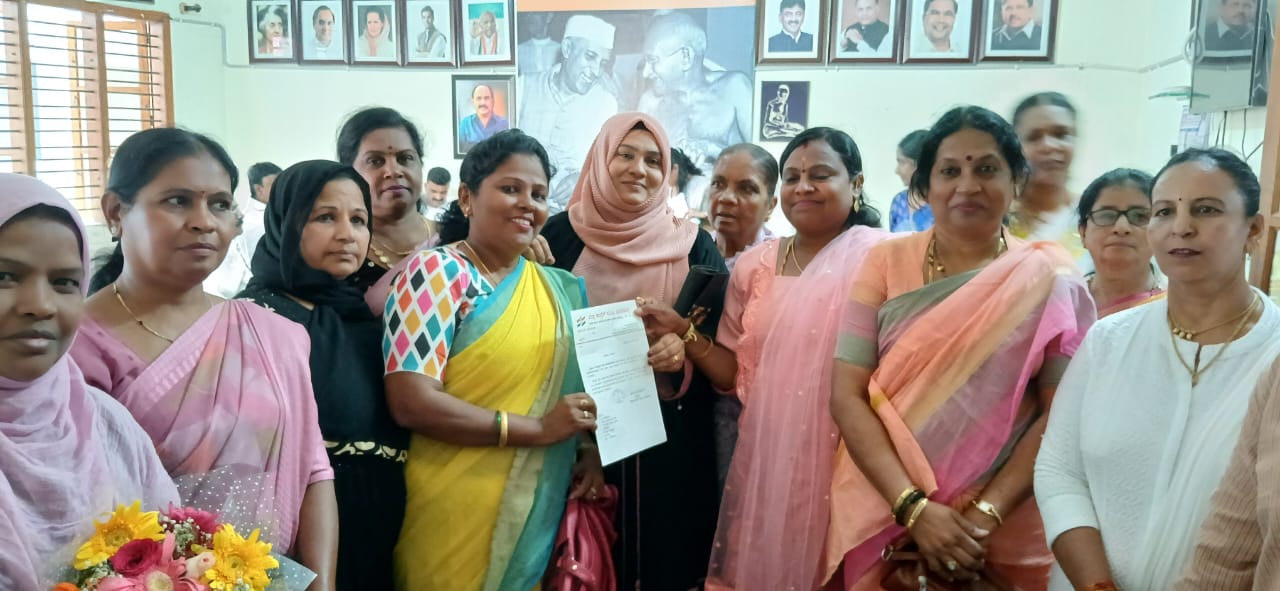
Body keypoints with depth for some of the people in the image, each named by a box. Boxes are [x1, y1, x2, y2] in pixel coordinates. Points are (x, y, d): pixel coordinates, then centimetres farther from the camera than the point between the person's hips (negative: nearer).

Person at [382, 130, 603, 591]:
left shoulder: (559, 288, 8)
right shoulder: (436, 272, -10)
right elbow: (410, 402, -19)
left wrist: (589, 452, -4)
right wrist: (537, 428, -19)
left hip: (539, 510, 6)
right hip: (456, 512, -5)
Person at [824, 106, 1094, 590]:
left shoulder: (1050, 281, -3)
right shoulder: (886, 263, -3)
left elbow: (1061, 413, -6)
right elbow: (847, 394, -8)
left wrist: (987, 515, -16)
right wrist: (913, 507, -17)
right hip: (879, 519, 1)